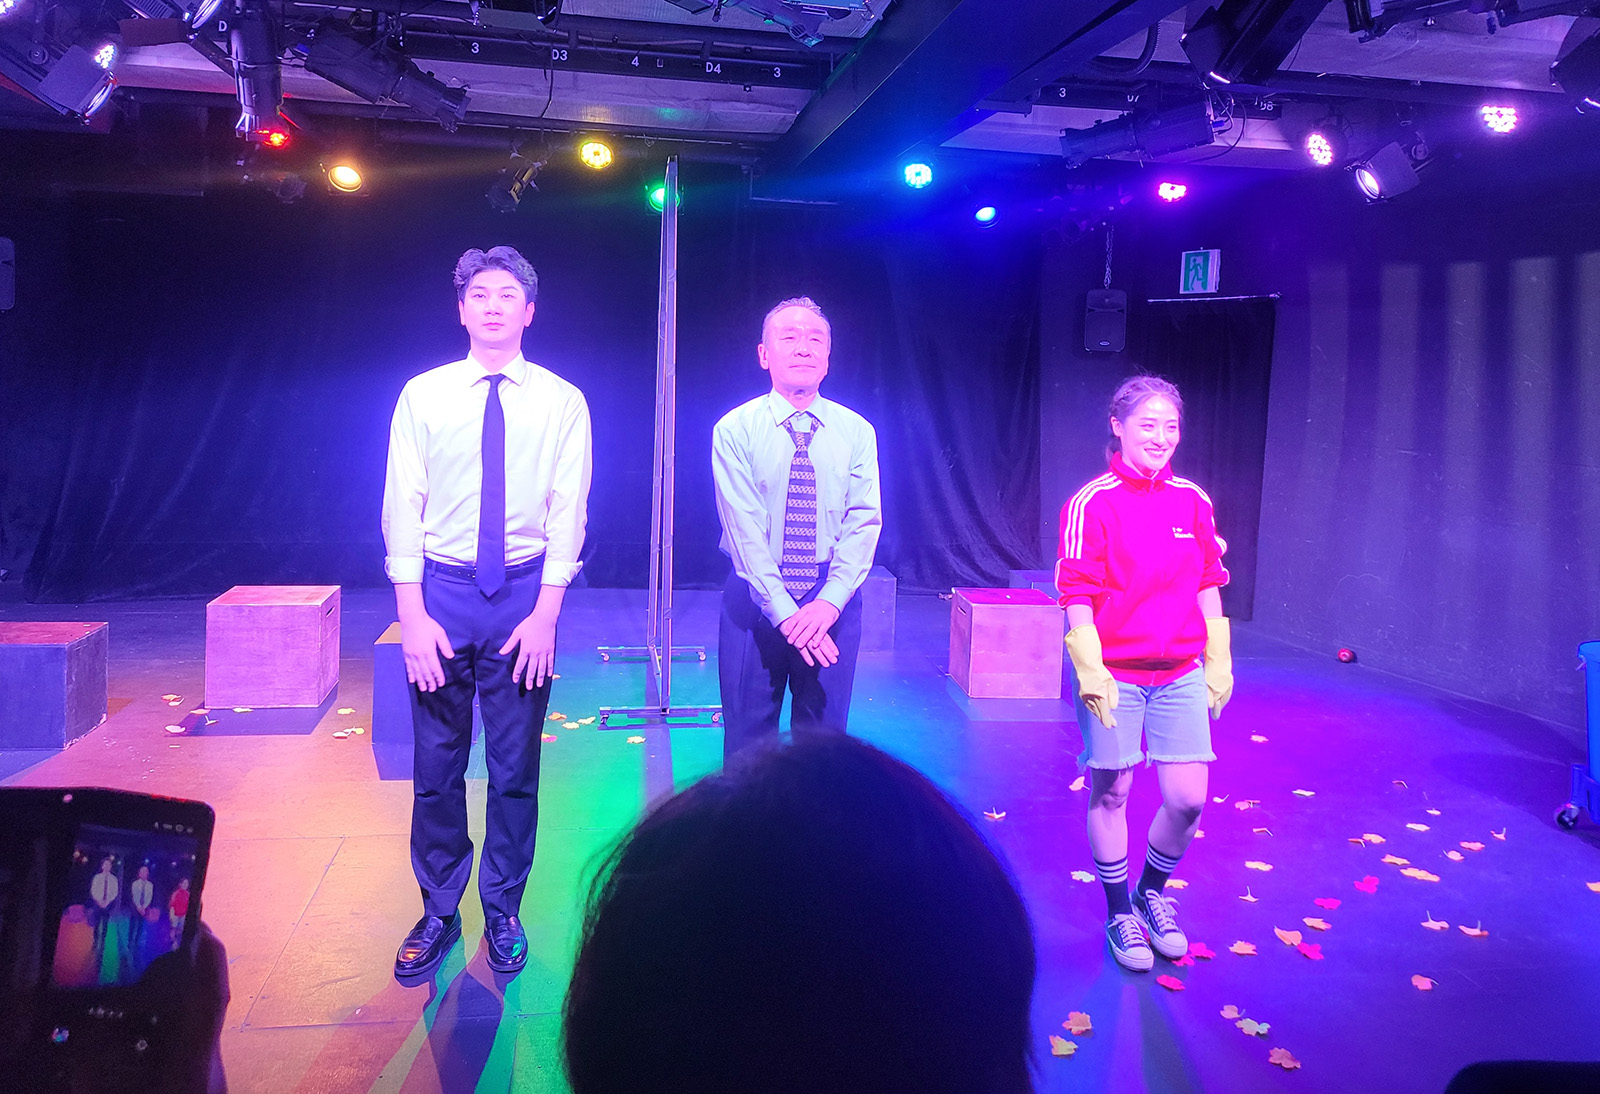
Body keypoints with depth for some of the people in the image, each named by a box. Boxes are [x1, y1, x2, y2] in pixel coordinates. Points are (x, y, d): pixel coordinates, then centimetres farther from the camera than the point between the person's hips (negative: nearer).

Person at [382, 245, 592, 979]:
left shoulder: (561, 401, 1)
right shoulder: (423, 395, 3)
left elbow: (568, 512, -2)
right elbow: (402, 507, 0)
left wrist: (545, 615, -10)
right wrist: (413, 617, -7)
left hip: (525, 592, 0)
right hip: (441, 590, 1)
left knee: (515, 766, 8)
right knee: (437, 764, 8)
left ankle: (503, 912, 26)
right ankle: (438, 912, 26)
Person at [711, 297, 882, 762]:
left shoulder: (856, 432, 3)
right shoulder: (735, 429, -4)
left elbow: (864, 522, -5)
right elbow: (744, 527, -11)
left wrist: (829, 602, -18)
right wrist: (784, 610, -19)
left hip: (834, 600, 2)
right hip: (755, 598, -1)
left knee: (824, 734, 9)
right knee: (748, 737, 6)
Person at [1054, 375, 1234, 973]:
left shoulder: (1193, 502, 6)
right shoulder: (1092, 503, -8)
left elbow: (1208, 588, 12)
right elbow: (1077, 596, -10)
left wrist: (1218, 664, 12)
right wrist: (1091, 673, -14)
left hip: (1180, 675, 4)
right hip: (1116, 675, -4)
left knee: (1188, 798, 3)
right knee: (1111, 793, 7)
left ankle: (1152, 891, 31)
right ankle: (1120, 913, 26)